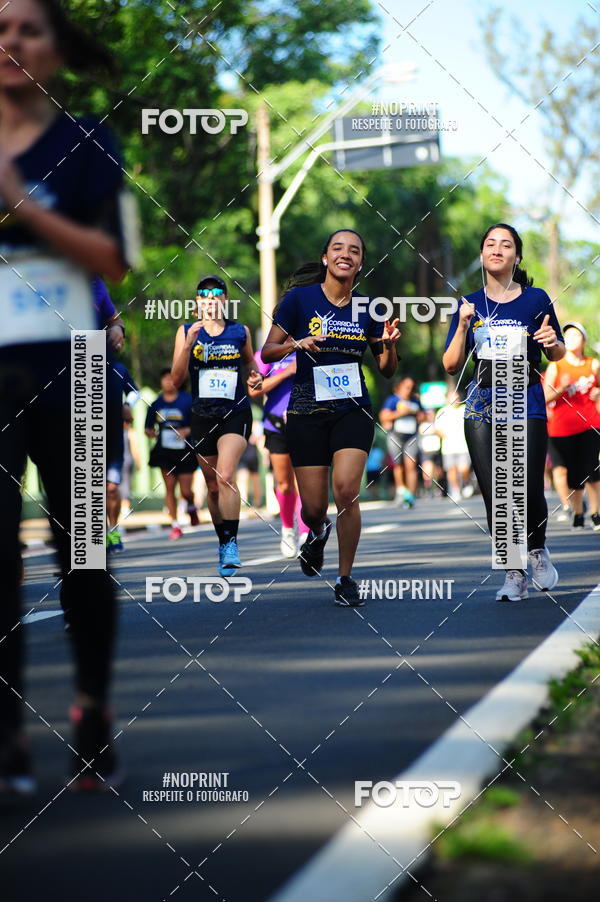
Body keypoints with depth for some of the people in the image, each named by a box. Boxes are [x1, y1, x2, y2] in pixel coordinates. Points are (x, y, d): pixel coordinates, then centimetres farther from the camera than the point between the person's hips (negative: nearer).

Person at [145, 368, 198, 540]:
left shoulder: (188, 401, -2)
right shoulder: (155, 404, 6)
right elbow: (148, 428, 13)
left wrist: (188, 430, -16)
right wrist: (150, 432, -9)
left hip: (185, 452, -2)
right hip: (164, 452, 2)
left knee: (186, 491, -3)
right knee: (169, 487, -5)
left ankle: (191, 508, 32)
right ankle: (175, 526, 1)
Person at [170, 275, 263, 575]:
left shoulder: (240, 331, 3)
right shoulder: (186, 331, 1)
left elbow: (249, 361, 22)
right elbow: (176, 380, -5)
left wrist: (255, 376, -1)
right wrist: (188, 344, -17)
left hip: (236, 414, -2)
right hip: (203, 416, 2)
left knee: (225, 475, -23)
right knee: (213, 486, 11)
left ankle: (231, 545, -22)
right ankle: (223, 543, 29)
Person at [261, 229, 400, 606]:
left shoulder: (367, 308, 4)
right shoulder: (301, 298, -3)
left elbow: (387, 370, 12)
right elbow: (267, 352, -1)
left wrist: (390, 346, -9)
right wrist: (296, 344, -20)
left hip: (353, 410, 1)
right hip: (307, 411, -1)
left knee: (346, 491, -19)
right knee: (313, 507, 0)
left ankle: (346, 578, -3)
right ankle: (318, 532, 39)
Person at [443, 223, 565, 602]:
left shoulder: (536, 300, 2)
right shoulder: (471, 304, 8)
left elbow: (558, 354, 11)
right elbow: (452, 365, 5)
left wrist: (552, 342, -11)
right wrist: (463, 326, -9)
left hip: (526, 403, -2)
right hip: (483, 406, 2)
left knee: (528, 490, -10)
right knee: (496, 495, -2)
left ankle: (538, 549, 20)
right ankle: (514, 574, 10)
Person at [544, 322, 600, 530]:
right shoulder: (555, 367, 2)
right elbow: (545, 398, -1)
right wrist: (562, 388, -17)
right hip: (562, 426, -1)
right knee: (573, 474, -2)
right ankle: (577, 514, 9)